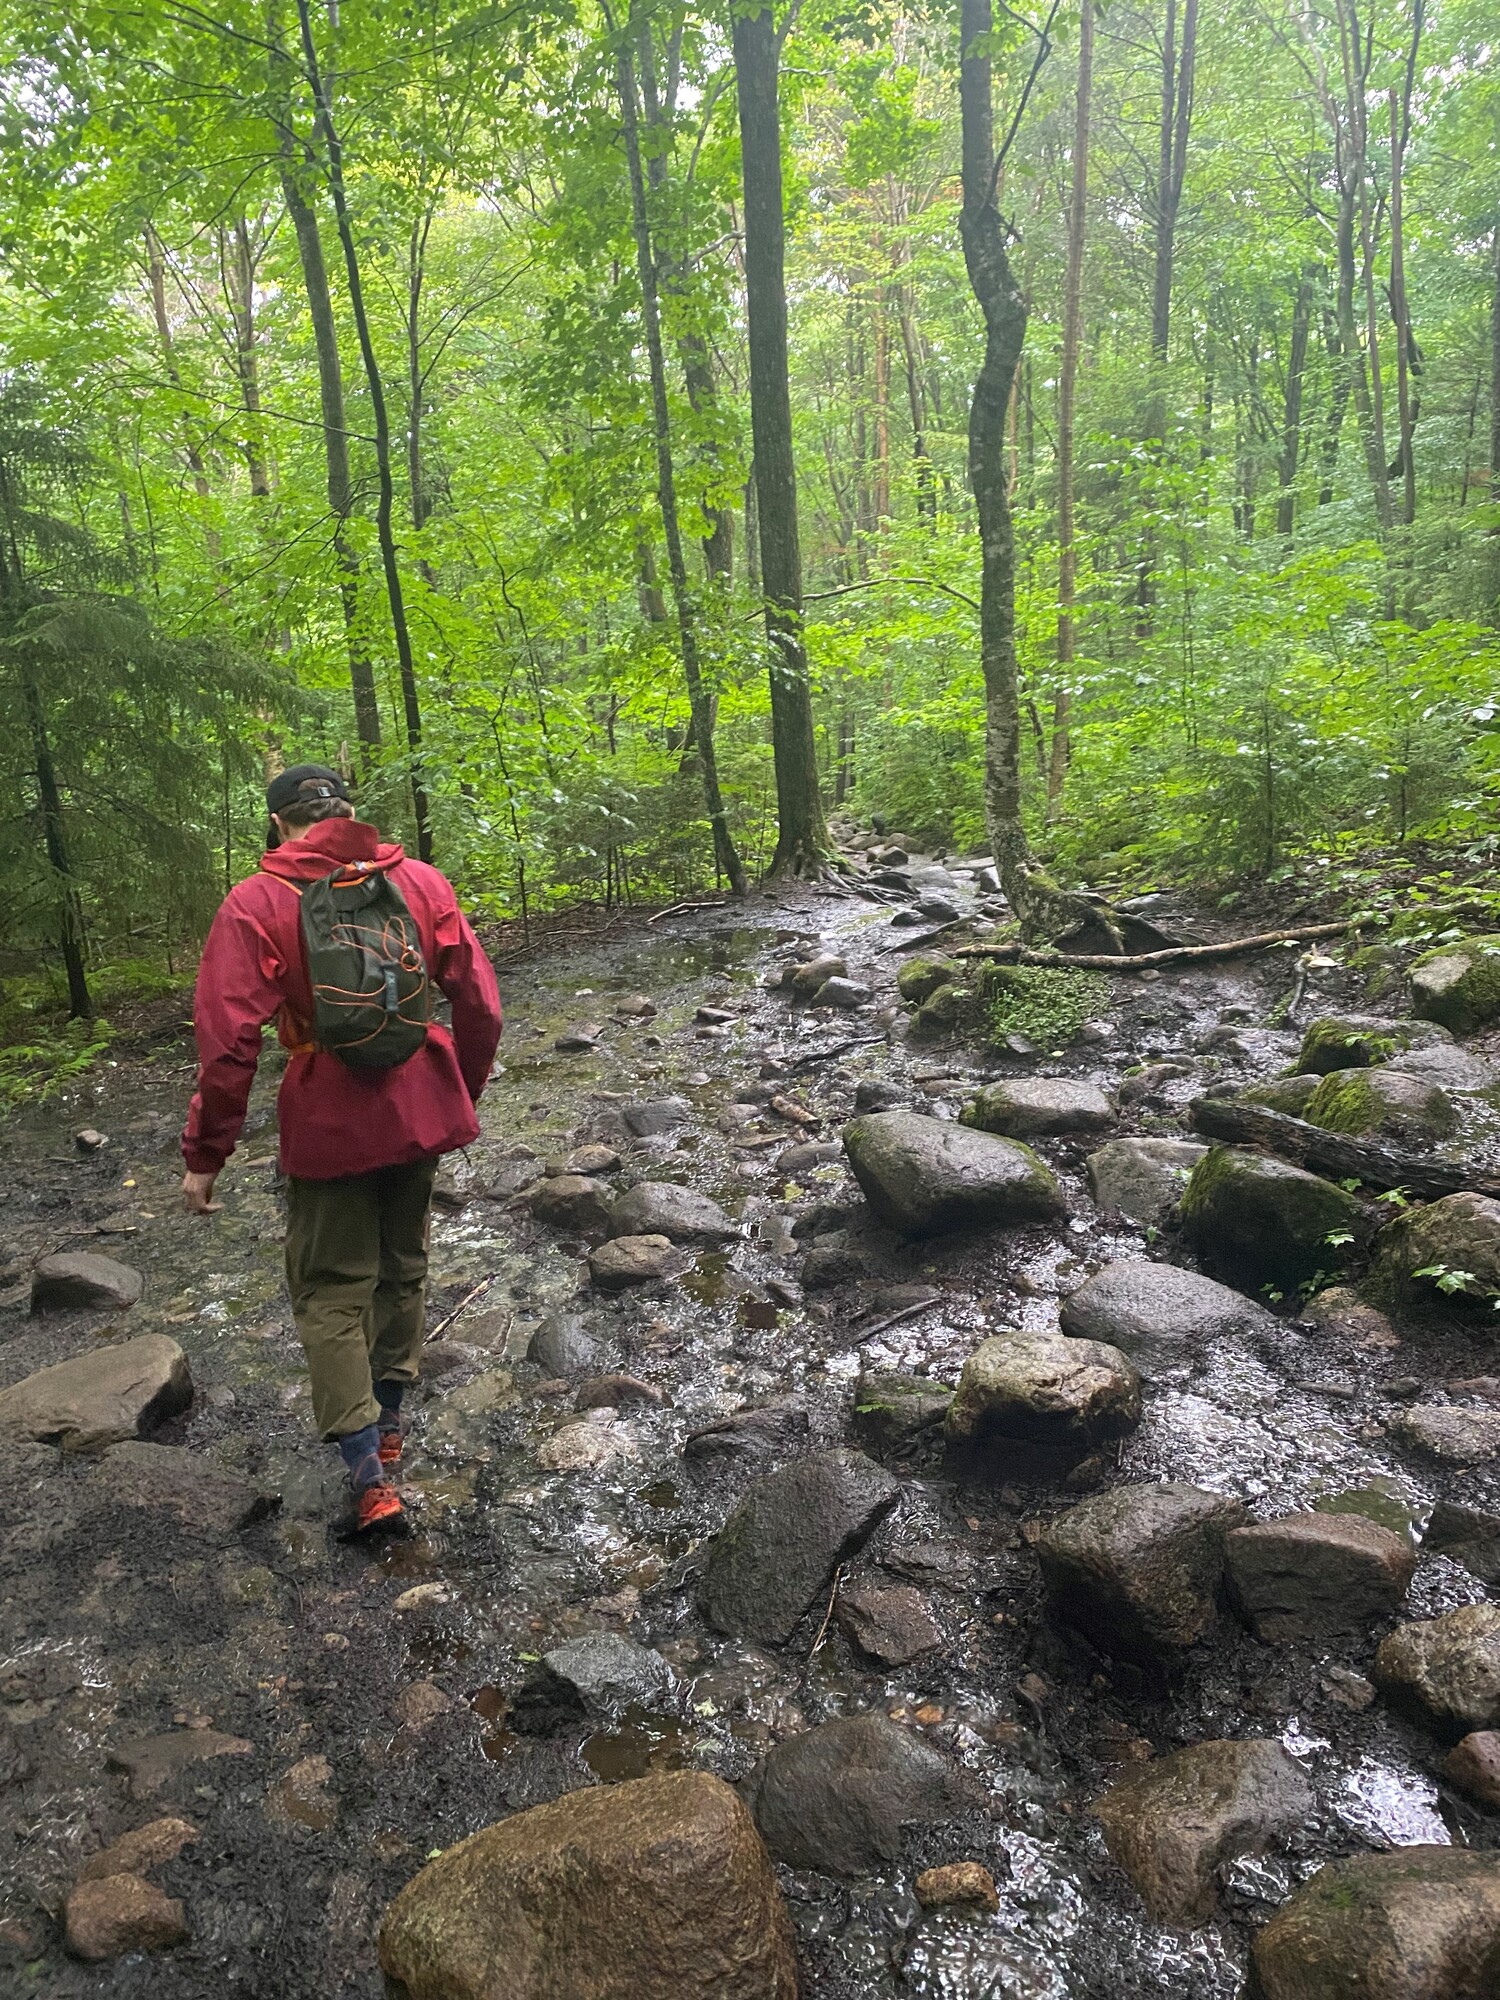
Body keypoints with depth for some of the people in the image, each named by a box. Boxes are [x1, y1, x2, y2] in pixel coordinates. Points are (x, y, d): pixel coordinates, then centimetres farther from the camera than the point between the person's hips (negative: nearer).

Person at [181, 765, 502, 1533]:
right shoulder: (422, 882, 0)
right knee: (401, 1267, 21)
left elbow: (228, 1040, -14)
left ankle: (369, 1474, 5)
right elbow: (480, 1005, 0)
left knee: (331, 1290, 9)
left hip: (328, 1127, -4)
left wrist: (205, 1154, -5)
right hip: (420, 1117, 4)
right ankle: (388, 1424, 38)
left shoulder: (257, 903, -9)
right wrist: (464, 1094, 15)